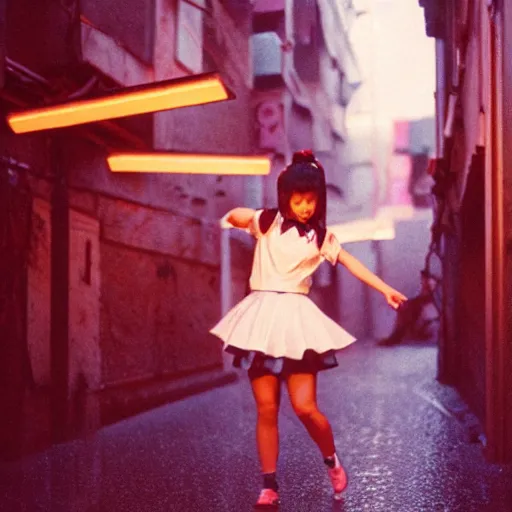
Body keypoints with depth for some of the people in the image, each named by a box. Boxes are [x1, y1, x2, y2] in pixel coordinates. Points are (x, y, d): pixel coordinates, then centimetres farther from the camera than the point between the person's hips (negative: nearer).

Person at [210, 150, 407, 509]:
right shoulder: (267, 222, 3)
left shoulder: (320, 236, 8)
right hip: (262, 317, 0)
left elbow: (350, 262, 10)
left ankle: (332, 460, 21)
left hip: (296, 319, 0)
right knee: (266, 408, 0)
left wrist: (386, 289, 5)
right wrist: (239, 217, -33)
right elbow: (233, 217, -10)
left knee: (305, 407, -8)